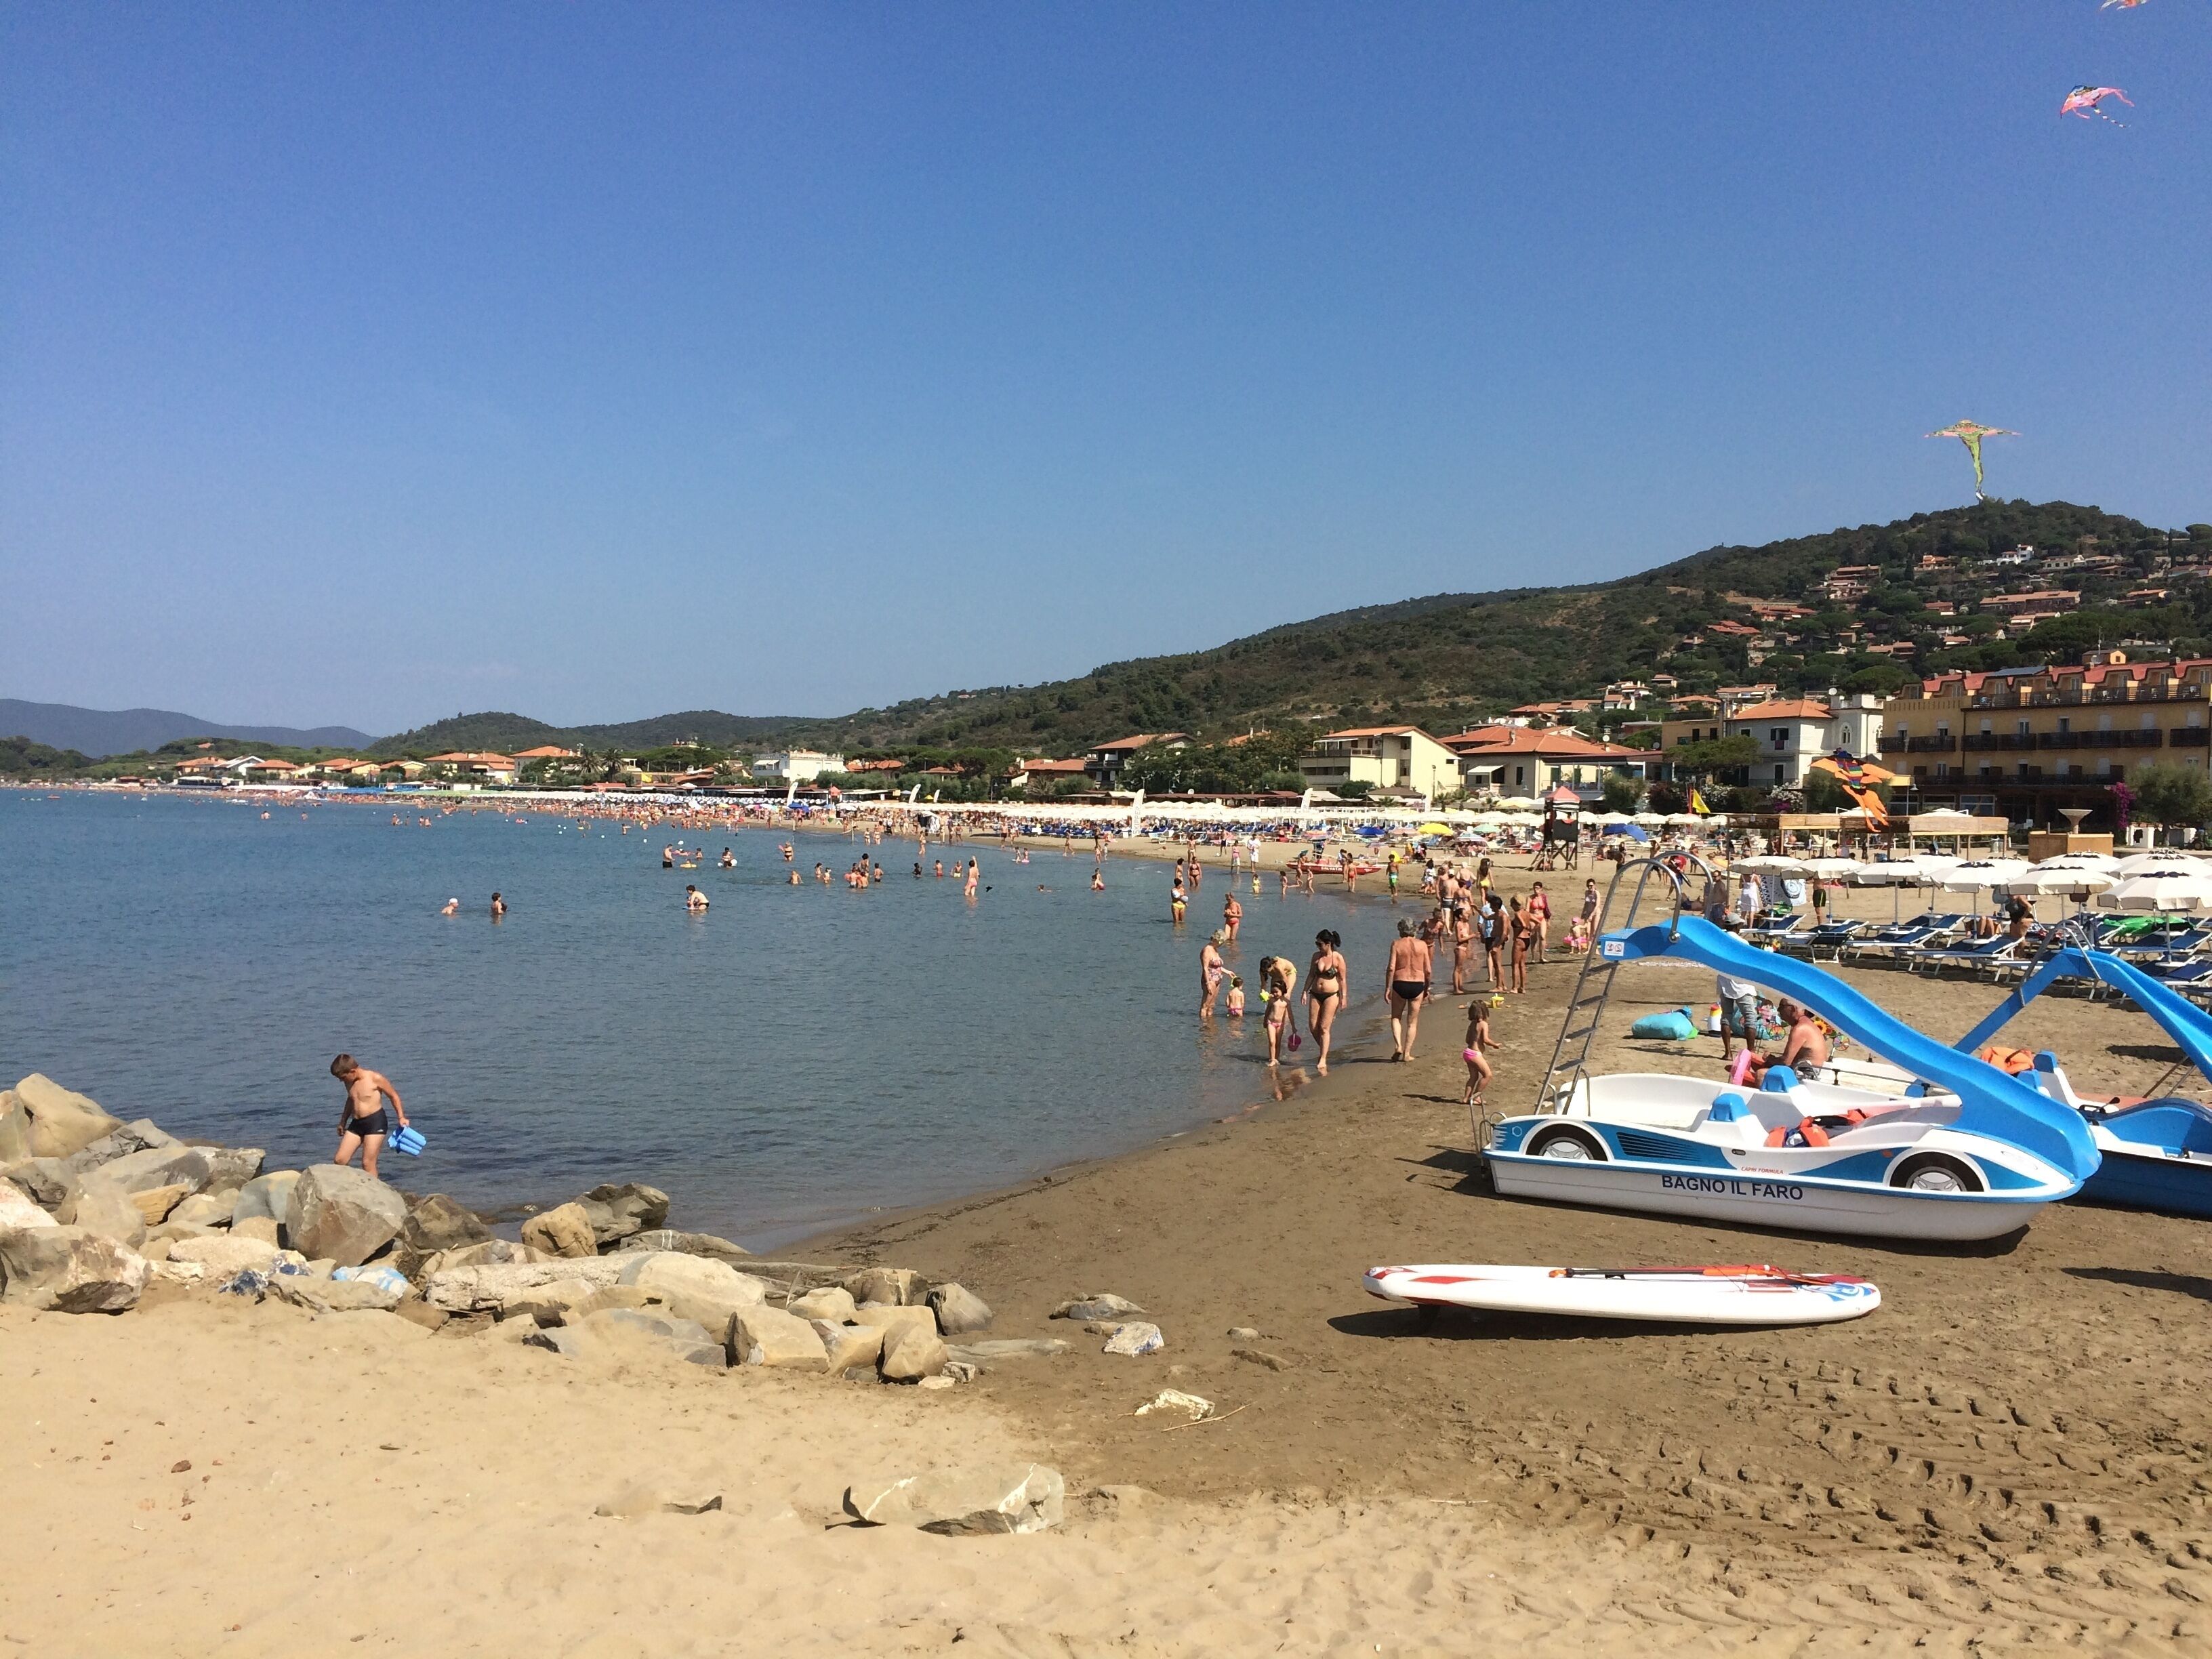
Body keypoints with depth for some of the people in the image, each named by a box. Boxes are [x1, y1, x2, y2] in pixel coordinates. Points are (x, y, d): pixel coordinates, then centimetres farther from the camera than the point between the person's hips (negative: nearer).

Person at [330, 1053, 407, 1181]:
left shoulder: (375, 1078, -11)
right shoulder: (349, 1082, 8)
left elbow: (394, 1095, -1)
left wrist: (401, 1117, -6)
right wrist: (343, 1122, 32)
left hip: (376, 1122, -7)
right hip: (356, 1123, 7)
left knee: (368, 1163, -10)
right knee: (339, 1160, -2)